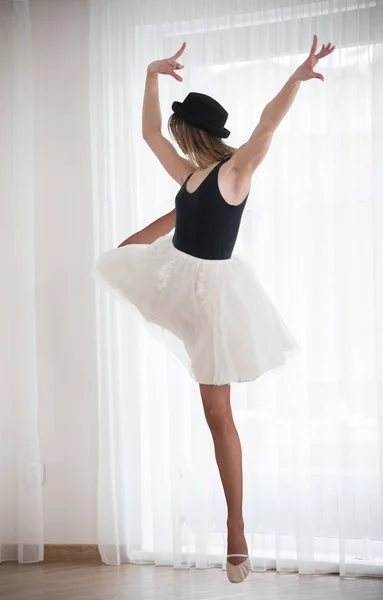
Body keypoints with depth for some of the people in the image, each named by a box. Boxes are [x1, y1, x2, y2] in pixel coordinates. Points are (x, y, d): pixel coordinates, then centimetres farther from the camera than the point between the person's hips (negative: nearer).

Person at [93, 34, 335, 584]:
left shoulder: (236, 170, -14)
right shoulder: (188, 174, 7)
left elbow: (268, 124, -29)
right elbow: (149, 132, 15)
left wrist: (297, 79, -43)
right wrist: (152, 77, 8)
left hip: (211, 289, -6)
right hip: (174, 274, 6)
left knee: (217, 411, -4)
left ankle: (236, 531, 1)